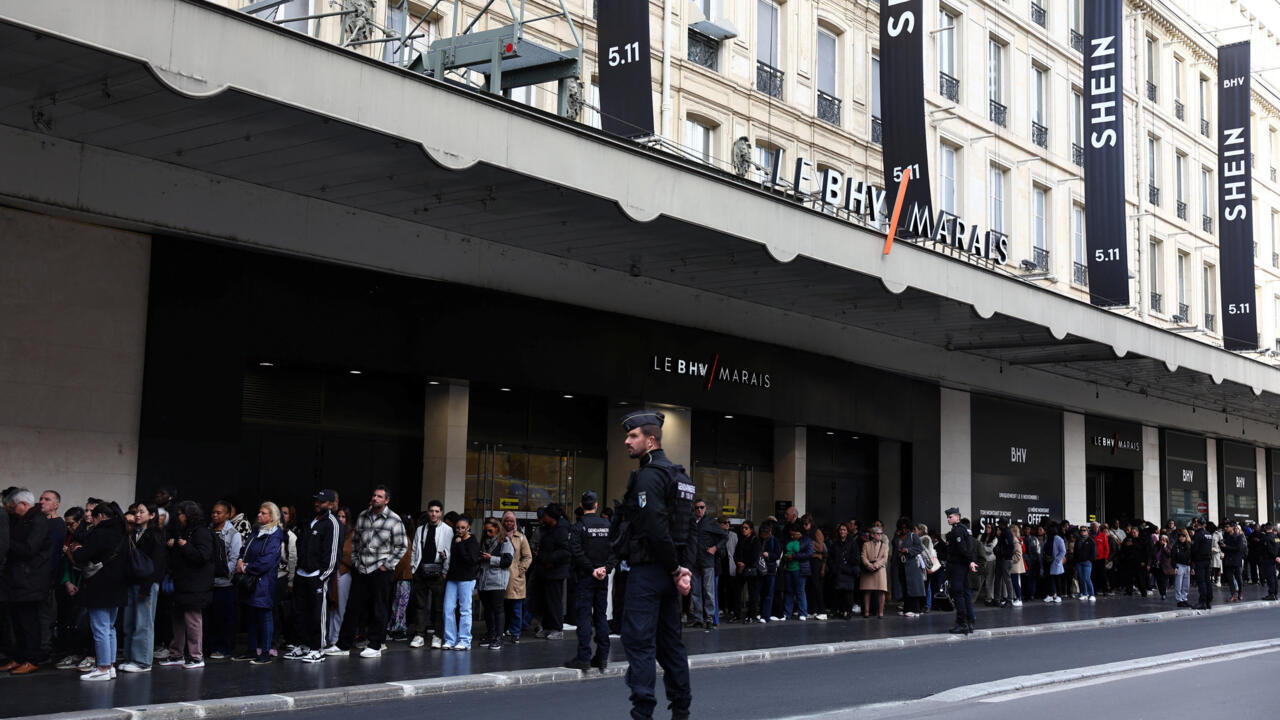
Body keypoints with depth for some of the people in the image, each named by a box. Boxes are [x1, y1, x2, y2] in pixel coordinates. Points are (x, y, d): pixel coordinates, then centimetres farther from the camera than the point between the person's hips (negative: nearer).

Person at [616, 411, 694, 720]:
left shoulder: (648, 476, -14)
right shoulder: (679, 476, 16)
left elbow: (656, 528, -23)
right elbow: (688, 527, 16)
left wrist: (675, 570, -15)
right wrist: (683, 568, 8)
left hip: (647, 570, -10)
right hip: (668, 572, 10)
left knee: (638, 640, -7)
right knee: (670, 640, 15)